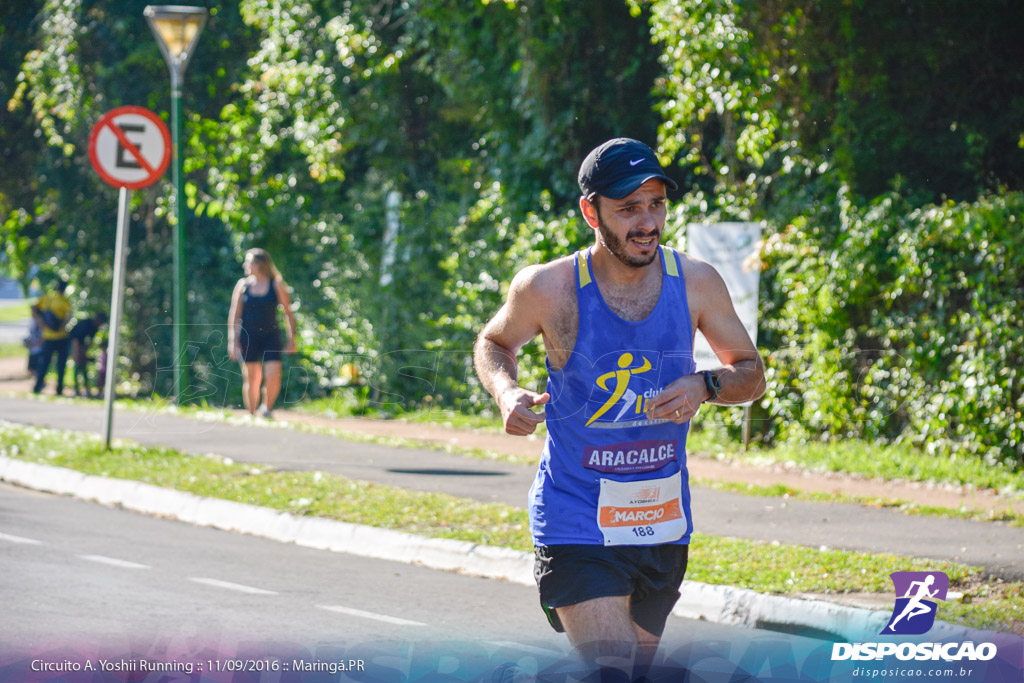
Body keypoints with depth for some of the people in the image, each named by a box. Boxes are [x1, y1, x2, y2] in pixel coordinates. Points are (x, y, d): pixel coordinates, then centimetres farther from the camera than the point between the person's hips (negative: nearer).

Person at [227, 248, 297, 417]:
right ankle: (251, 415, 10)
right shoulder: (243, 285, 5)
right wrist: (233, 341, -2)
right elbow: (234, 315, 5)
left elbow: (288, 312, 5)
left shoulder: (277, 285, 2)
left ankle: (266, 407, 11)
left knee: (273, 376, -12)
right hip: (248, 337, 1)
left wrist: (292, 339, 1)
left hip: (271, 336, -1)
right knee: (251, 378, 0)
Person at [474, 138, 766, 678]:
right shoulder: (549, 288, -12)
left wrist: (704, 385, -14)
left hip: (663, 522, 4)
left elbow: (750, 371, 7)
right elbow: (494, 343, 8)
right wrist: (506, 393, -13)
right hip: (577, 524, -4)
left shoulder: (695, 283, -5)